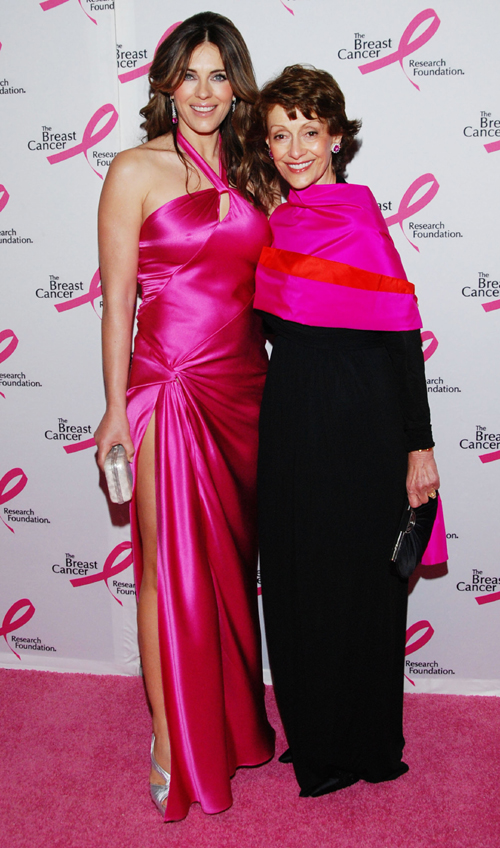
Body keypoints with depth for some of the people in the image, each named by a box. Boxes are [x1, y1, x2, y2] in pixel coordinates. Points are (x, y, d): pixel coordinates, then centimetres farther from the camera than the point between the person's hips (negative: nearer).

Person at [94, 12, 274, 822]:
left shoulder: (248, 171, 12)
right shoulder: (137, 170, -3)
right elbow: (117, 298, -5)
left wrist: (278, 379, 9)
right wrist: (116, 409, -8)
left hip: (245, 389, 5)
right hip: (168, 388, -5)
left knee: (234, 559, 14)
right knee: (169, 568, 3)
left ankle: (233, 719, 33)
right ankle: (173, 741, 21)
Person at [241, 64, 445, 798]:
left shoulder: (354, 216, -14)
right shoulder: (284, 220, 10)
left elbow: (402, 335, -16)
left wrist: (419, 445, -17)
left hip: (355, 426, -8)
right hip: (293, 419, 8)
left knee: (351, 584, 7)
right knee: (296, 579, 16)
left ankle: (354, 751, 29)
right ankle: (314, 733, 37)